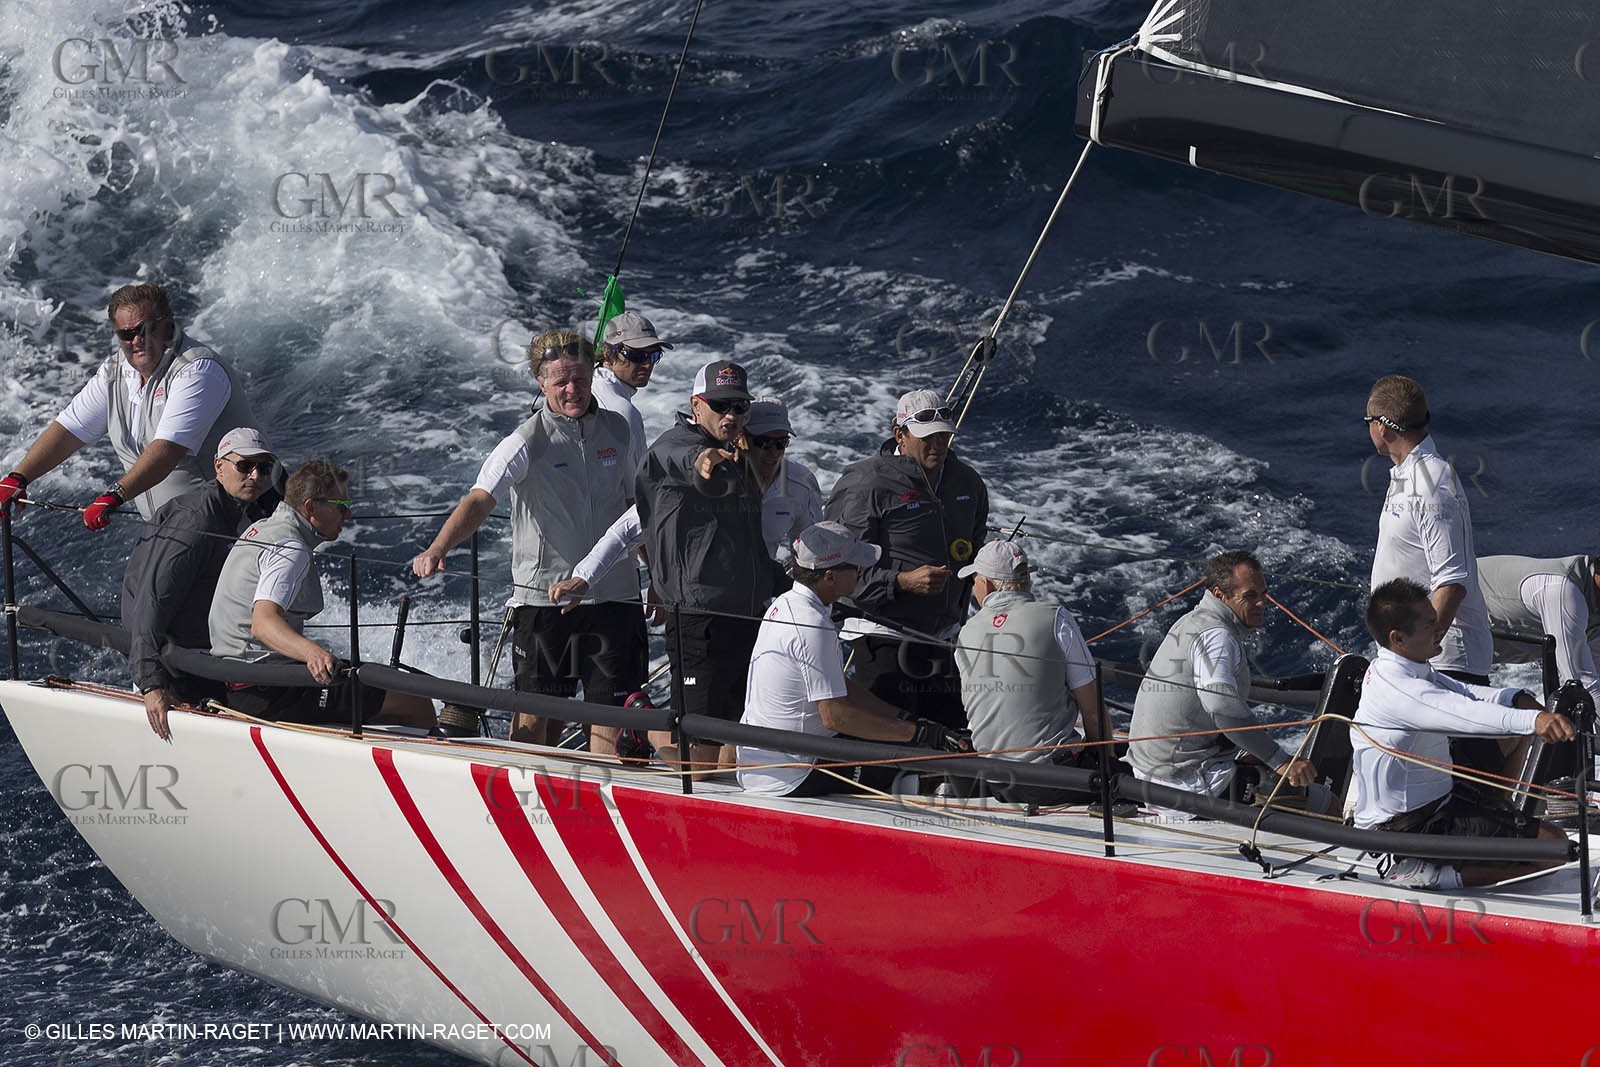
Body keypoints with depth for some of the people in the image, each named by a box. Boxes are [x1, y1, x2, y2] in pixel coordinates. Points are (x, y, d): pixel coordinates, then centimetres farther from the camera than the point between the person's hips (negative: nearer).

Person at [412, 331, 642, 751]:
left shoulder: (617, 429, 7)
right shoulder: (526, 443, -9)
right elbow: (480, 499, -22)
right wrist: (438, 548, -39)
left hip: (613, 594, 3)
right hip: (543, 596, -3)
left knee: (610, 708, 1)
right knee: (535, 715, 1)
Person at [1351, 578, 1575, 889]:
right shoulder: (1395, 688, -28)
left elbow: (1464, 693, 6)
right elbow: (1464, 714, -42)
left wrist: (1520, 700, -15)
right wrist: (1534, 719, -55)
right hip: (1403, 828, -11)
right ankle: (1427, 874, -14)